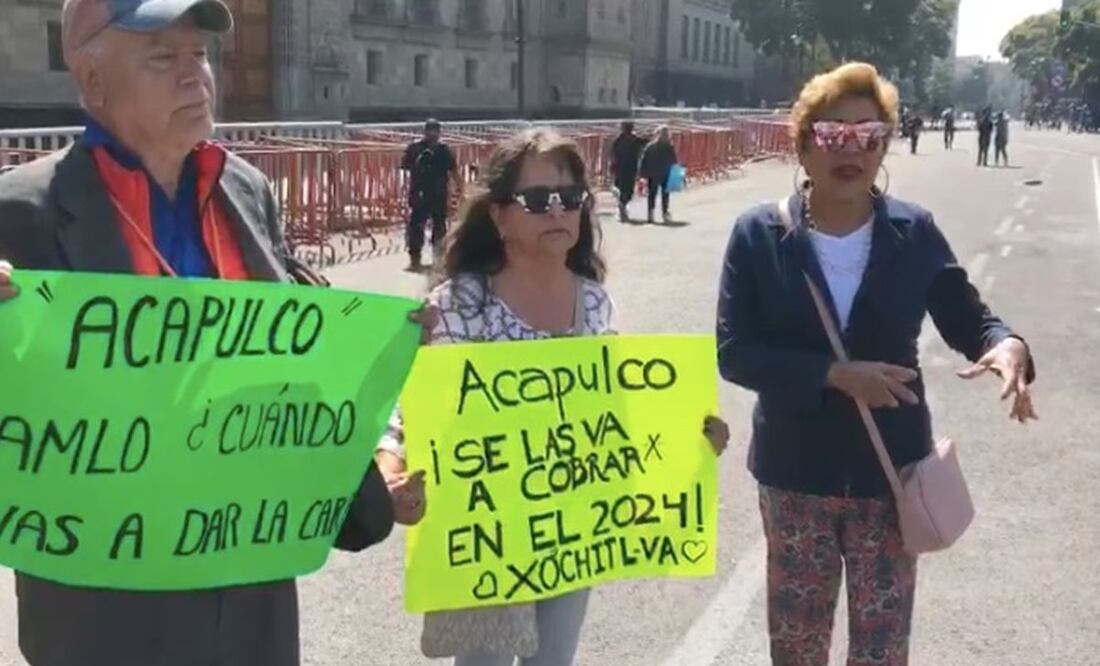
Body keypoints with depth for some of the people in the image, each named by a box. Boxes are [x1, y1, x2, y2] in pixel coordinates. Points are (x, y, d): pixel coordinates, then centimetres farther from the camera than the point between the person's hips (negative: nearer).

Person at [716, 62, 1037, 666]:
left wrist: (1007, 344, -20)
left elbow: (966, 317, 4)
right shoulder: (759, 235, -9)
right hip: (794, 474, 0)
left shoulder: (915, 233, -5)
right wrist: (833, 374, -25)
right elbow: (733, 352, -13)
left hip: (892, 474, 1)